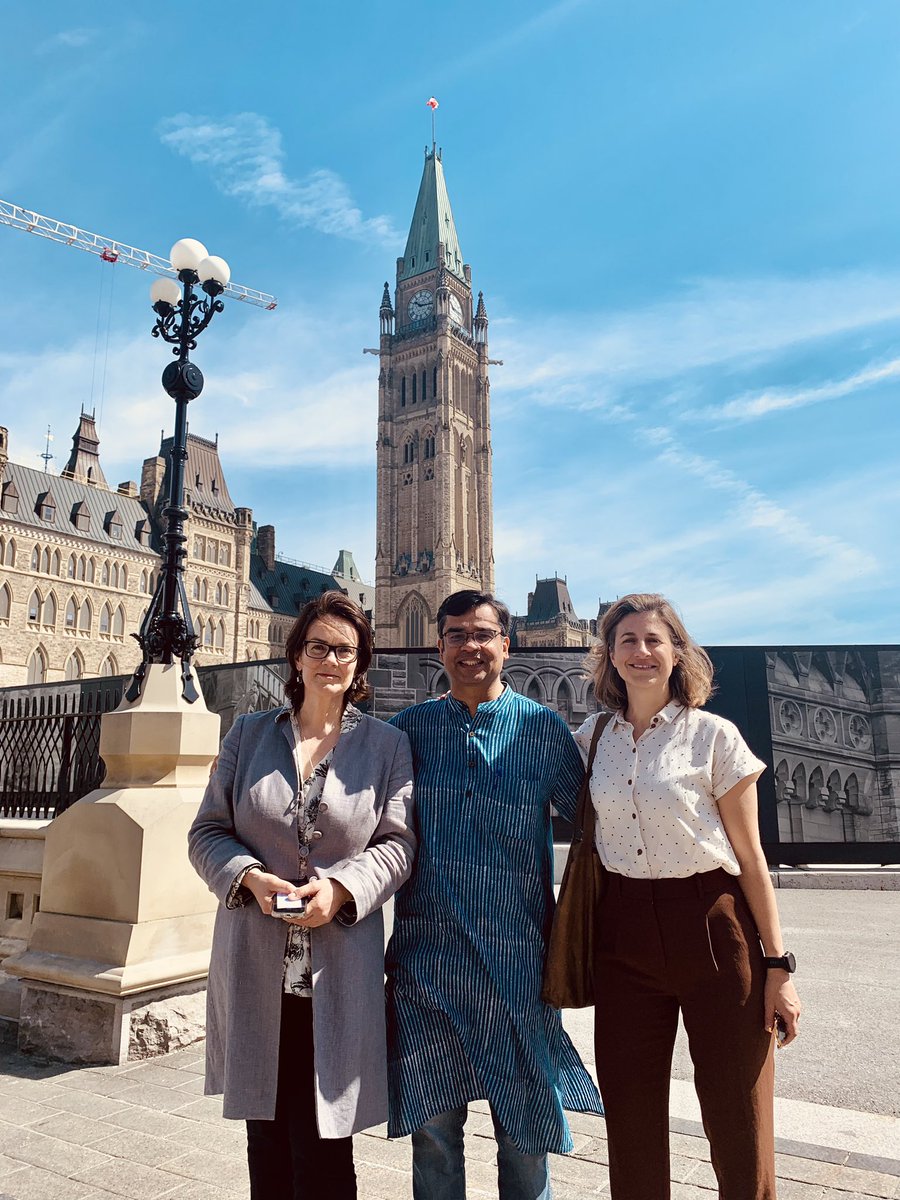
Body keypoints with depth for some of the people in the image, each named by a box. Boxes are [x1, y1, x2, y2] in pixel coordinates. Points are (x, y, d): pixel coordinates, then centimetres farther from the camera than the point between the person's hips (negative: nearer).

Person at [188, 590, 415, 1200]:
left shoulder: (388, 744, 3)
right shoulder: (249, 734, 7)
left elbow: (398, 842, -1)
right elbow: (207, 831, 7)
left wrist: (341, 887, -17)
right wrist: (249, 876, -11)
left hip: (340, 972, -2)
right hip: (256, 966, 2)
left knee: (323, 1150, 4)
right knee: (266, 1139, 14)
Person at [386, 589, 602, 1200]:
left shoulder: (543, 728, 0)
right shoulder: (408, 728, 4)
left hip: (516, 959, -1)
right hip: (426, 954, 1)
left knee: (525, 1126, 12)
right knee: (432, 1125, 11)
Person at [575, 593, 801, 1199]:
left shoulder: (713, 735, -5)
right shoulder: (594, 736, 5)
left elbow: (751, 856, -2)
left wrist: (777, 965, -4)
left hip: (711, 925, -3)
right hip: (624, 935, 3)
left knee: (738, 1118, 5)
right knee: (631, 1116, 11)